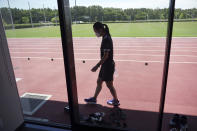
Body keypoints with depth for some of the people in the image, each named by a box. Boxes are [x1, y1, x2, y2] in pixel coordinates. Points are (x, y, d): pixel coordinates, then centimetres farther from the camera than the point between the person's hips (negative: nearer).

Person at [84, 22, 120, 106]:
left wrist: (97, 66, -19)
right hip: (105, 65, 10)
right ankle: (94, 99, 34)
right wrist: (99, 65, 19)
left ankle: (116, 101, 27)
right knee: (99, 81, 18)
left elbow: (105, 56, -23)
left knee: (109, 85, 7)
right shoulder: (105, 38, 7)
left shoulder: (106, 39, -22)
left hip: (108, 65, -10)